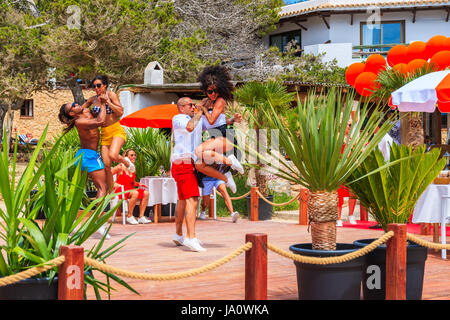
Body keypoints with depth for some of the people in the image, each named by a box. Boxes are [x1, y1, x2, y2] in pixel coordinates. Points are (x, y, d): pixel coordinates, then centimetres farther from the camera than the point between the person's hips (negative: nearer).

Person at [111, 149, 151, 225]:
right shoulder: (120, 167, -10)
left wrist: (139, 184, 4)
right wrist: (114, 183, -16)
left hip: (129, 188, 8)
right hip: (120, 189, -7)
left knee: (146, 193, -12)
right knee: (135, 193, -34)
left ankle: (141, 217, -11)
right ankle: (130, 217, -23)